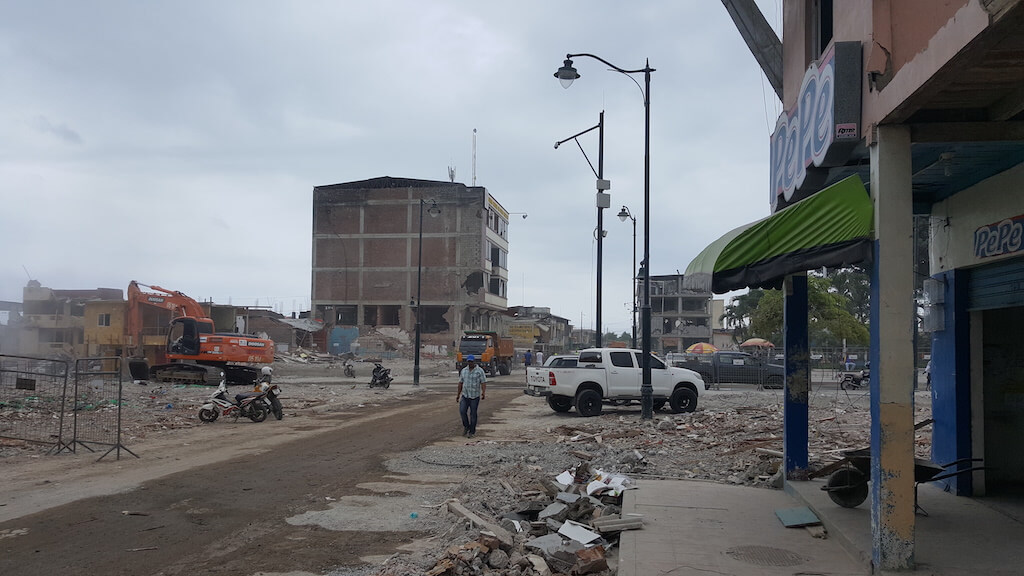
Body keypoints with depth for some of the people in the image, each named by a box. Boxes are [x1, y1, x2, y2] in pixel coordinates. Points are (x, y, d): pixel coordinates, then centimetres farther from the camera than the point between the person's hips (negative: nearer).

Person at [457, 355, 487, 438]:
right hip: (465, 396, 3)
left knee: (473, 414, 1)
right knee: (462, 411, -9)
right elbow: (460, 383, 14)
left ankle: (472, 432, 11)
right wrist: (458, 394, 14)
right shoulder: (464, 371, 9)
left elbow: (483, 383, -11)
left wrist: (483, 393, -26)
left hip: (475, 396, -3)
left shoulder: (480, 371, -5)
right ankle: (466, 426, 15)